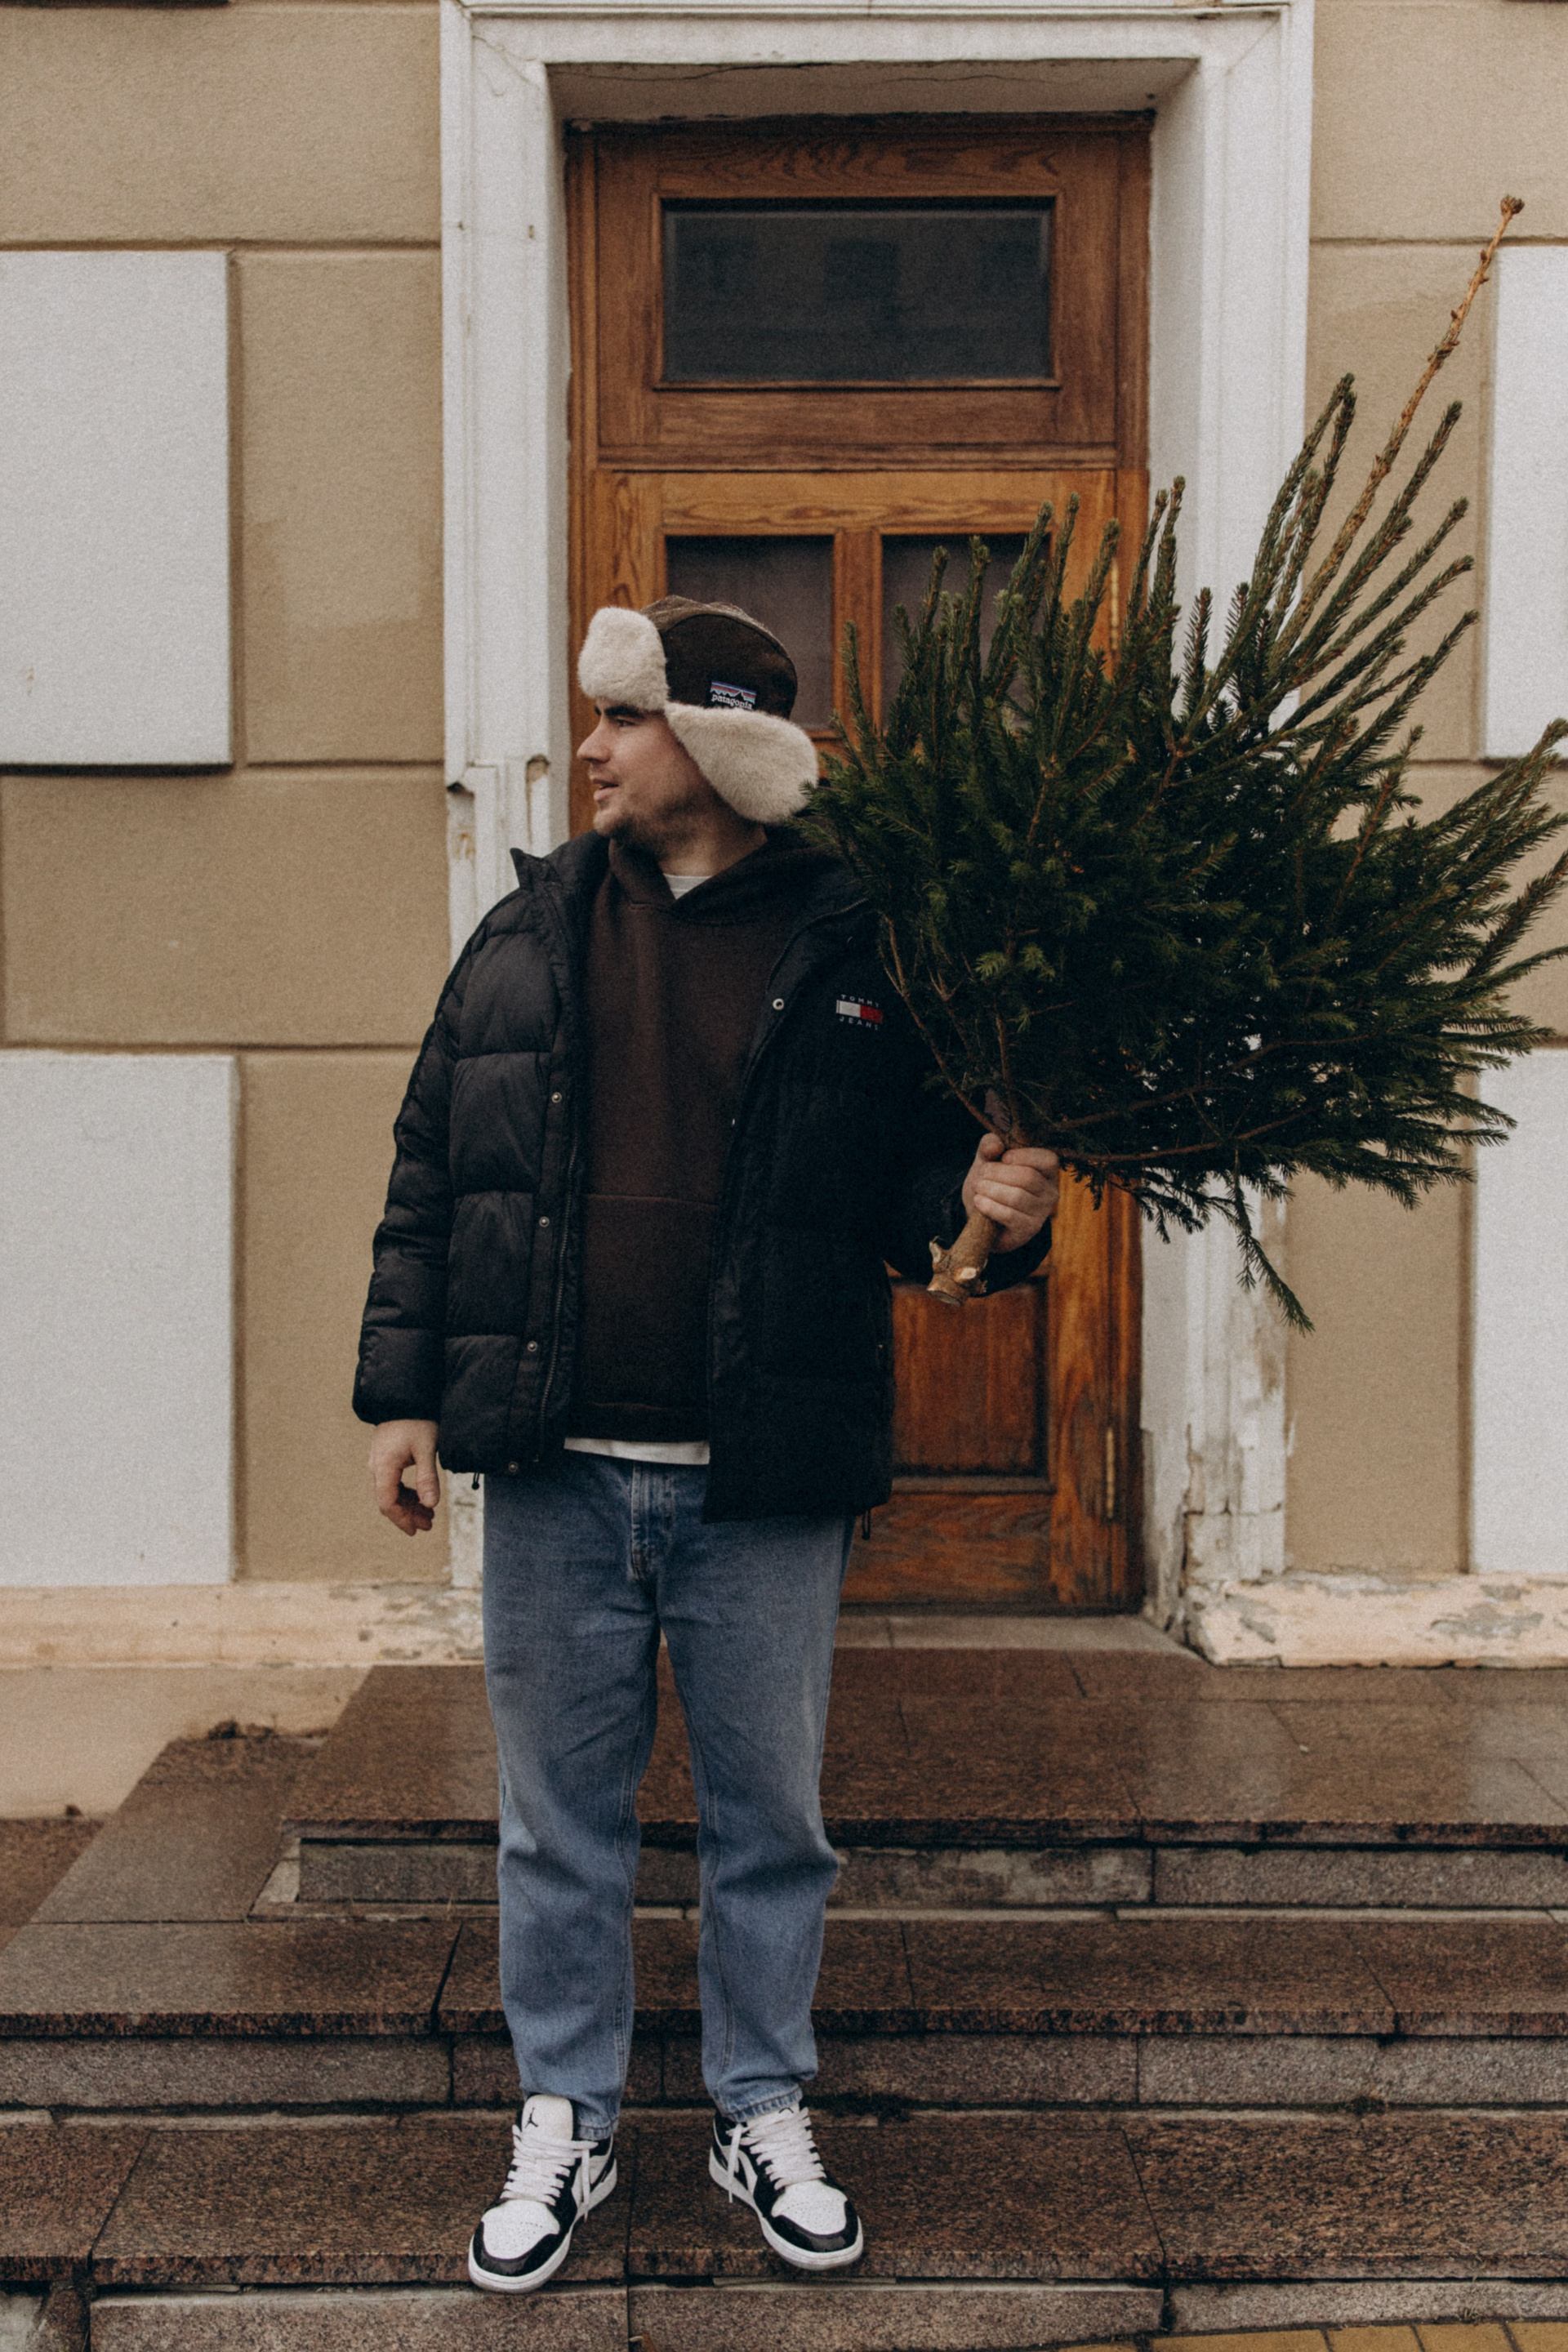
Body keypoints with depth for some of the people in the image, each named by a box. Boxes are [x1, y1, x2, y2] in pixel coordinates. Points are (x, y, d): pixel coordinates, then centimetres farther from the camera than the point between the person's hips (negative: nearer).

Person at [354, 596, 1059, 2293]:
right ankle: (563, 2123, 32)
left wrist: (988, 1203, -21)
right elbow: (429, 1178, 8)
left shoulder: (849, 949, -2)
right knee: (559, 1816, 13)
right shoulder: (527, 935, 6)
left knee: (770, 1814, 13)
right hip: (556, 1471, 2)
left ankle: (766, 2115, 34)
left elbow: (919, 1164, 3)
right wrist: (401, 1391, 3)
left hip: (766, 1485, -2)